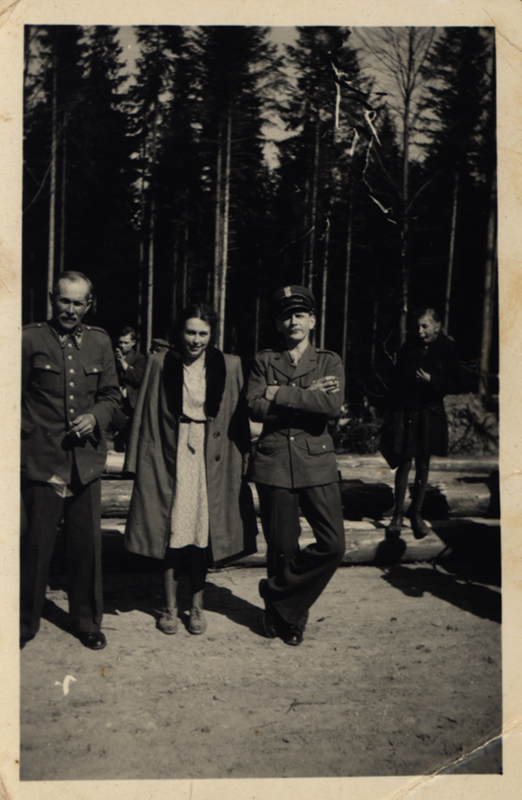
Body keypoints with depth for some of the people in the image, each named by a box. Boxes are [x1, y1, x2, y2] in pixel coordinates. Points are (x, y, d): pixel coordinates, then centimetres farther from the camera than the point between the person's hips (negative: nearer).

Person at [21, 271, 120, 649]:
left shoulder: (100, 342, 10)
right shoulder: (30, 339, -1)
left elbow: (111, 393, 16)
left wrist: (96, 417, -4)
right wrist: (25, 433, -7)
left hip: (86, 461, 3)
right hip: (41, 460, -3)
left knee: (88, 544, 9)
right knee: (36, 544, 4)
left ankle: (88, 622, 26)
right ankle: (26, 623, 24)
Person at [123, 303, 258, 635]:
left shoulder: (229, 366, 1)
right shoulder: (160, 364, 1)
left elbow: (238, 418, 4)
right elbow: (146, 416, 4)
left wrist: (239, 460, -1)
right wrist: (140, 463, 1)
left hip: (211, 460, 0)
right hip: (171, 459, 0)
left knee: (203, 533, 5)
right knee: (172, 532, 3)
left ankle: (197, 606, 20)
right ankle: (170, 607, 17)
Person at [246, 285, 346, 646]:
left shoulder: (329, 362, 9)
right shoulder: (264, 361, 11)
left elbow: (333, 406, -11)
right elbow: (256, 408, -5)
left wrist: (281, 394, -10)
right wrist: (308, 398, -8)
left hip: (317, 461, 1)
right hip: (274, 461, 0)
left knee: (334, 545, -8)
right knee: (281, 548, 3)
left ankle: (279, 600, 12)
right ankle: (288, 615, 26)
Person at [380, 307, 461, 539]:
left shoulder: (446, 350, -1)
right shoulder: (408, 348, 3)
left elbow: (454, 383, -2)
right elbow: (396, 380, 6)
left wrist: (431, 379, -19)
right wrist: (393, 412, -2)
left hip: (429, 415, 0)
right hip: (405, 413, 0)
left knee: (423, 465, 7)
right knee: (404, 463, -2)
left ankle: (416, 513, 21)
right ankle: (398, 514, 9)